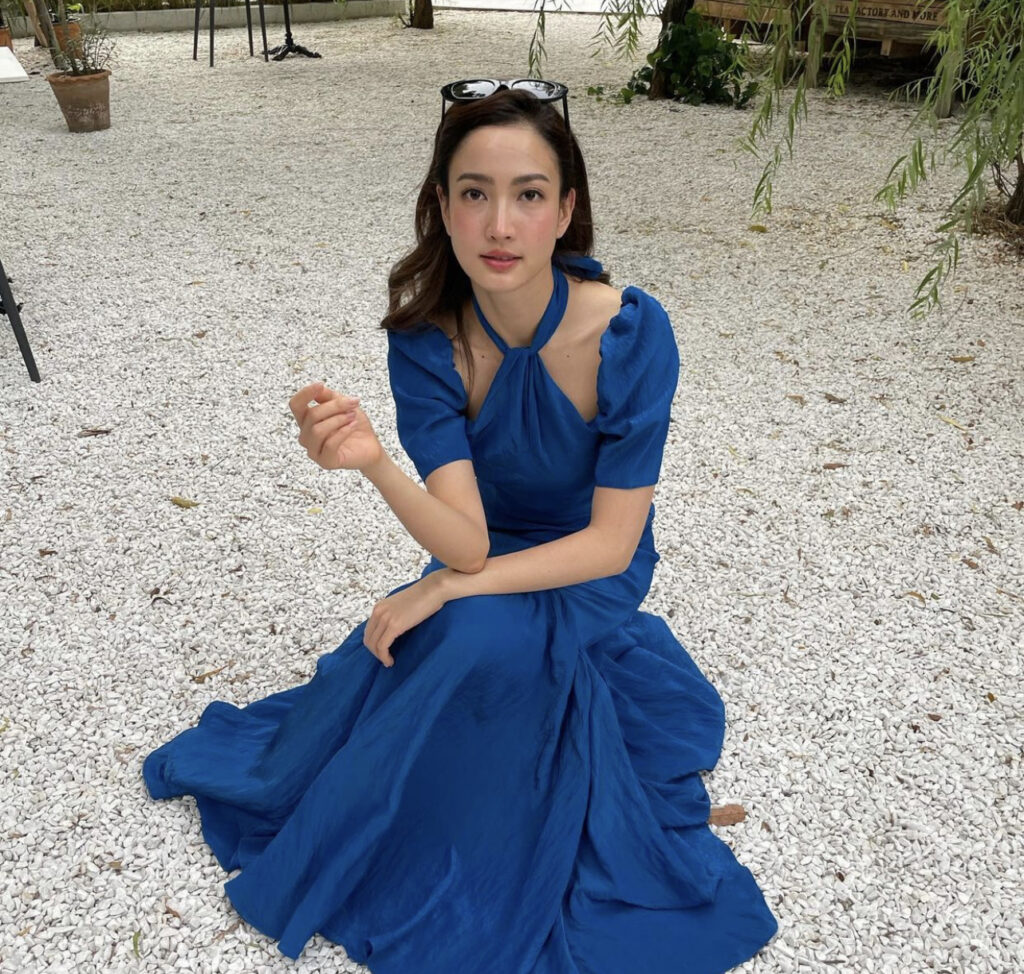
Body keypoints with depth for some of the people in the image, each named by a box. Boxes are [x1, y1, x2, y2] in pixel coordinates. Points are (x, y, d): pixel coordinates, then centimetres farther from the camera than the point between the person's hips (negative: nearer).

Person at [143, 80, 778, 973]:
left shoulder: (632, 331, -27)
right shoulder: (425, 340, -20)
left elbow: (612, 542, -23)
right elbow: (465, 540, -27)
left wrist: (445, 590, -25)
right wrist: (372, 462, -47)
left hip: (592, 574, -2)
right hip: (489, 565, 3)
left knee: (480, 639, -28)